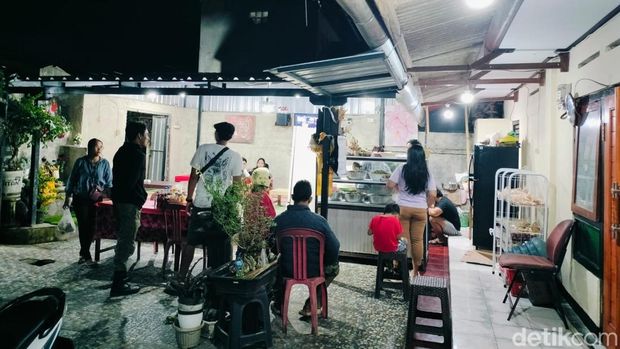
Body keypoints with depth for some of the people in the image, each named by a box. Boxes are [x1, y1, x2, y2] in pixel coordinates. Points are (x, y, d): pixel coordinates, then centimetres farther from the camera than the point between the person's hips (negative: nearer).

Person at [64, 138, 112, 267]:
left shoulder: (105, 163, 4)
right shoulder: (80, 162, 3)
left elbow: (109, 182, 2)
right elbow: (72, 179, 8)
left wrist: (110, 195, -11)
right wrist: (69, 196, 5)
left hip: (96, 200, 1)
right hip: (80, 199, -1)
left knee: (91, 227, 5)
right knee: (83, 226, -3)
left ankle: (83, 253, 24)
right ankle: (87, 257, 1)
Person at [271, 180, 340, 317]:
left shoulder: (279, 220, -12)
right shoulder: (319, 221, -17)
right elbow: (334, 248, -14)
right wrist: (325, 263, 7)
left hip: (287, 271, 2)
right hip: (313, 272, -2)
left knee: (277, 263, 37)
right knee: (334, 267, 30)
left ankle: (278, 305, 44)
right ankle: (310, 306, 25)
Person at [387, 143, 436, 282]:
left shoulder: (402, 167, -2)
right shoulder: (427, 172, 4)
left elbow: (390, 185, -5)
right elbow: (432, 195, 0)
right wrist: (426, 206, 15)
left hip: (403, 208, -2)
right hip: (420, 210, 2)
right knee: (417, 240, 10)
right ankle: (416, 270, 20)